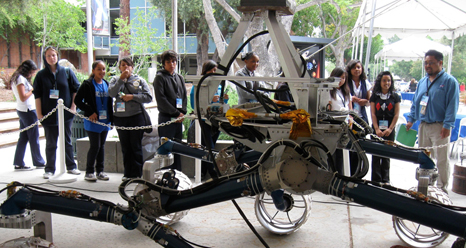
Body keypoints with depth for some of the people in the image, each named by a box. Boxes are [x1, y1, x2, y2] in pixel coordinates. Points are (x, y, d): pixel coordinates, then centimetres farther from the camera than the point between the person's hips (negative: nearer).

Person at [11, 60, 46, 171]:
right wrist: (32, 90, -9)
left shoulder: (20, 78, 16)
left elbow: (25, 94, 13)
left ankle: (18, 163, 12)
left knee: (23, 137, 10)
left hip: (22, 110, 9)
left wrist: (32, 90, 0)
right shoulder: (20, 79, -14)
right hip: (27, 110, -9)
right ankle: (38, 162, 11)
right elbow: (23, 97, -20)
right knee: (34, 138, 1)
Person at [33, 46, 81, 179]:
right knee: (50, 144, 7)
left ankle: (71, 167, 20)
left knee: (67, 141, 10)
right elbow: (37, 95, 2)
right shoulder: (41, 75, 3)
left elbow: (76, 89, 5)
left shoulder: (67, 72, 2)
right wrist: (39, 113, -4)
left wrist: (73, 106, -2)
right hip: (49, 115, 0)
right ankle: (49, 169, 16)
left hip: (66, 113, 0)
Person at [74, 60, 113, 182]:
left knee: (102, 146, 11)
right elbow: (77, 100, -8)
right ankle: (89, 172, 8)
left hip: (105, 120, 6)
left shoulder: (107, 84, 11)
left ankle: (100, 171, 20)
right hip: (93, 121, -5)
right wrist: (90, 112, -12)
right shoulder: (87, 84, -6)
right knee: (94, 146, -5)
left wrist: (111, 118, 8)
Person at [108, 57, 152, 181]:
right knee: (125, 147, 9)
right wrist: (121, 79, -10)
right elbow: (111, 93, -8)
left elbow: (148, 97, -2)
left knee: (136, 146, 0)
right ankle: (127, 173, 18)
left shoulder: (139, 80, 7)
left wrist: (132, 97, -10)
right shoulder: (115, 80, 11)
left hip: (136, 116, -2)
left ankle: (137, 174, 8)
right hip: (120, 117, 2)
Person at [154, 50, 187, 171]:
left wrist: (182, 112, -1)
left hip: (179, 118, 6)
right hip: (166, 117, -6)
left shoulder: (179, 78, 17)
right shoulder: (160, 77, -2)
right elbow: (161, 99, -10)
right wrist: (176, 113, -11)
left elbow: (184, 96, 15)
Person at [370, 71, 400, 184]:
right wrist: (377, 129, -9)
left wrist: (390, 129, -9)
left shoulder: (395, 96, 6)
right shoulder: (375, 96, 5)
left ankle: (385, 180, 13)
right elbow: (373, 113, 0)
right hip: (376, 129, 0)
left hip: (389, 129, 0)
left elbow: (396, 114, 1)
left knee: (386, 155, 5)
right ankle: (376, 180, 4)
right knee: (376, 155, -1)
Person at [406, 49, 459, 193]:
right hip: (423, 126, 7)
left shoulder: (449, 81, -6)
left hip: (439, 127, -7)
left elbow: (452, 105, -12)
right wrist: (411, 119, 14)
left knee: (442, 159, -2)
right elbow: (415, 102, 19)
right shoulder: (422, 82, 15)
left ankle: (441, 188, 8)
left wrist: (447, 125, -18)